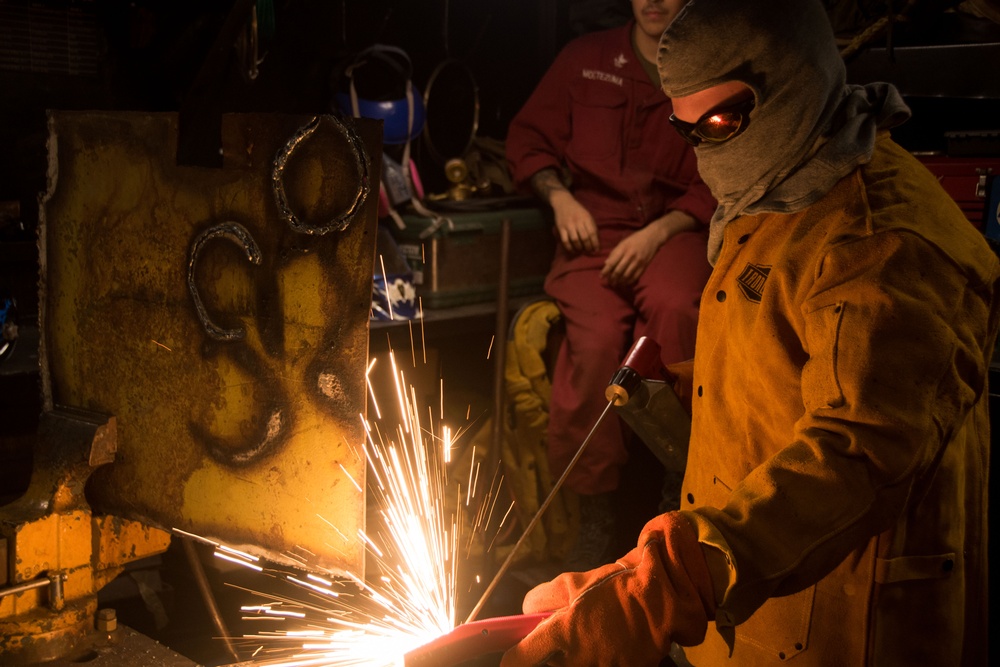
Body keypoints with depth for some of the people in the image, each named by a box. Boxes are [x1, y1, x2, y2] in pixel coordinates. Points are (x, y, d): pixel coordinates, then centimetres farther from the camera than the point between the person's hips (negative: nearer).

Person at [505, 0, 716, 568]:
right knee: (597, 335, -30)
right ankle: (596, 512, -17)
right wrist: (560, 196, 1)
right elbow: (529, 136, 20)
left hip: (673, 229, 0)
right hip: (594, 228, 1)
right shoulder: (585, 58, 16)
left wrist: (658, 232, -11)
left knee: (674, 309, -36)